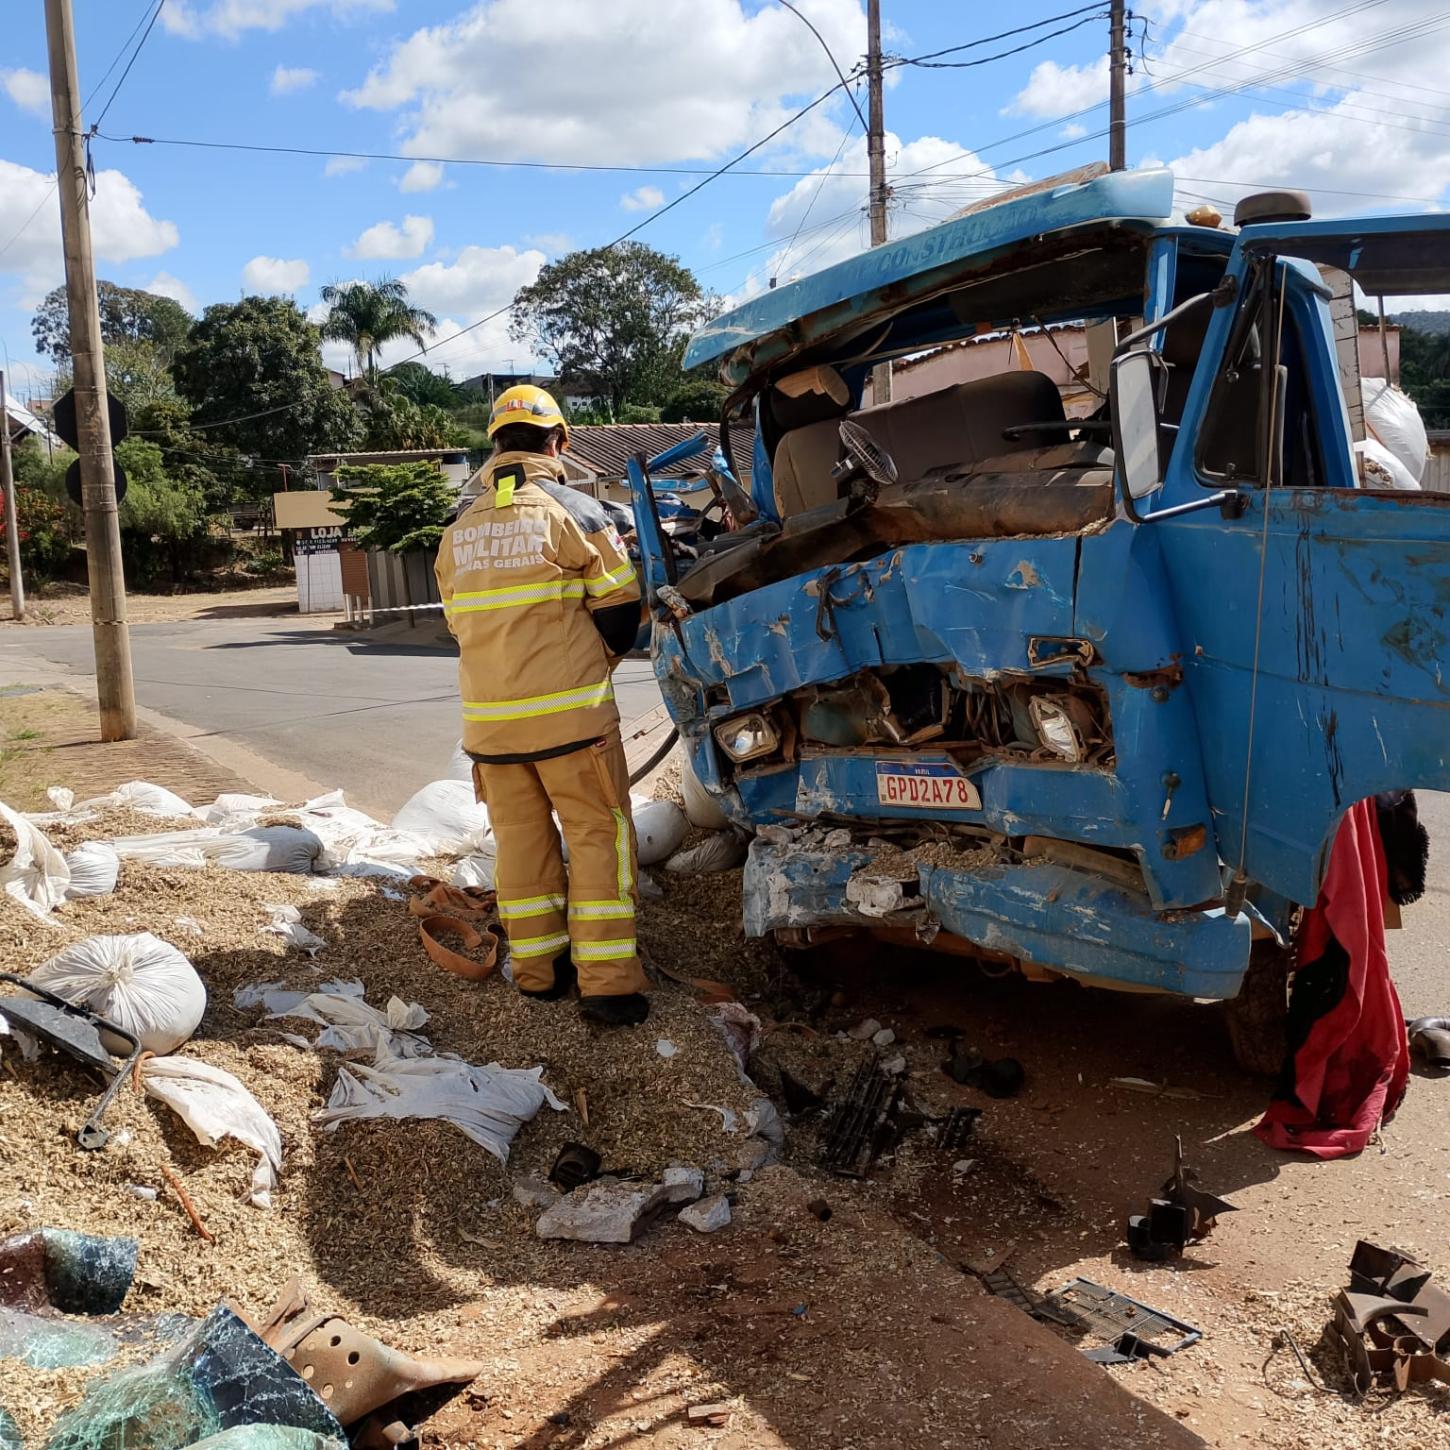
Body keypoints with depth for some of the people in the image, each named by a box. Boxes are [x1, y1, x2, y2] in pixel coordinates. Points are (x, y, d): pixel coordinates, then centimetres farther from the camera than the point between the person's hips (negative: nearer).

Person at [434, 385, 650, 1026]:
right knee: (598, 835, 1)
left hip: (489, 719, 5)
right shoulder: (571, 510, -4)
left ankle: (537, 968, 20)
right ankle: (607, 981, -3)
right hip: (569, 710, -5)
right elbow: (620, 606, -2)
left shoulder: (459, 532, 12)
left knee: (520, 838, 13)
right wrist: (597, 661, 15)